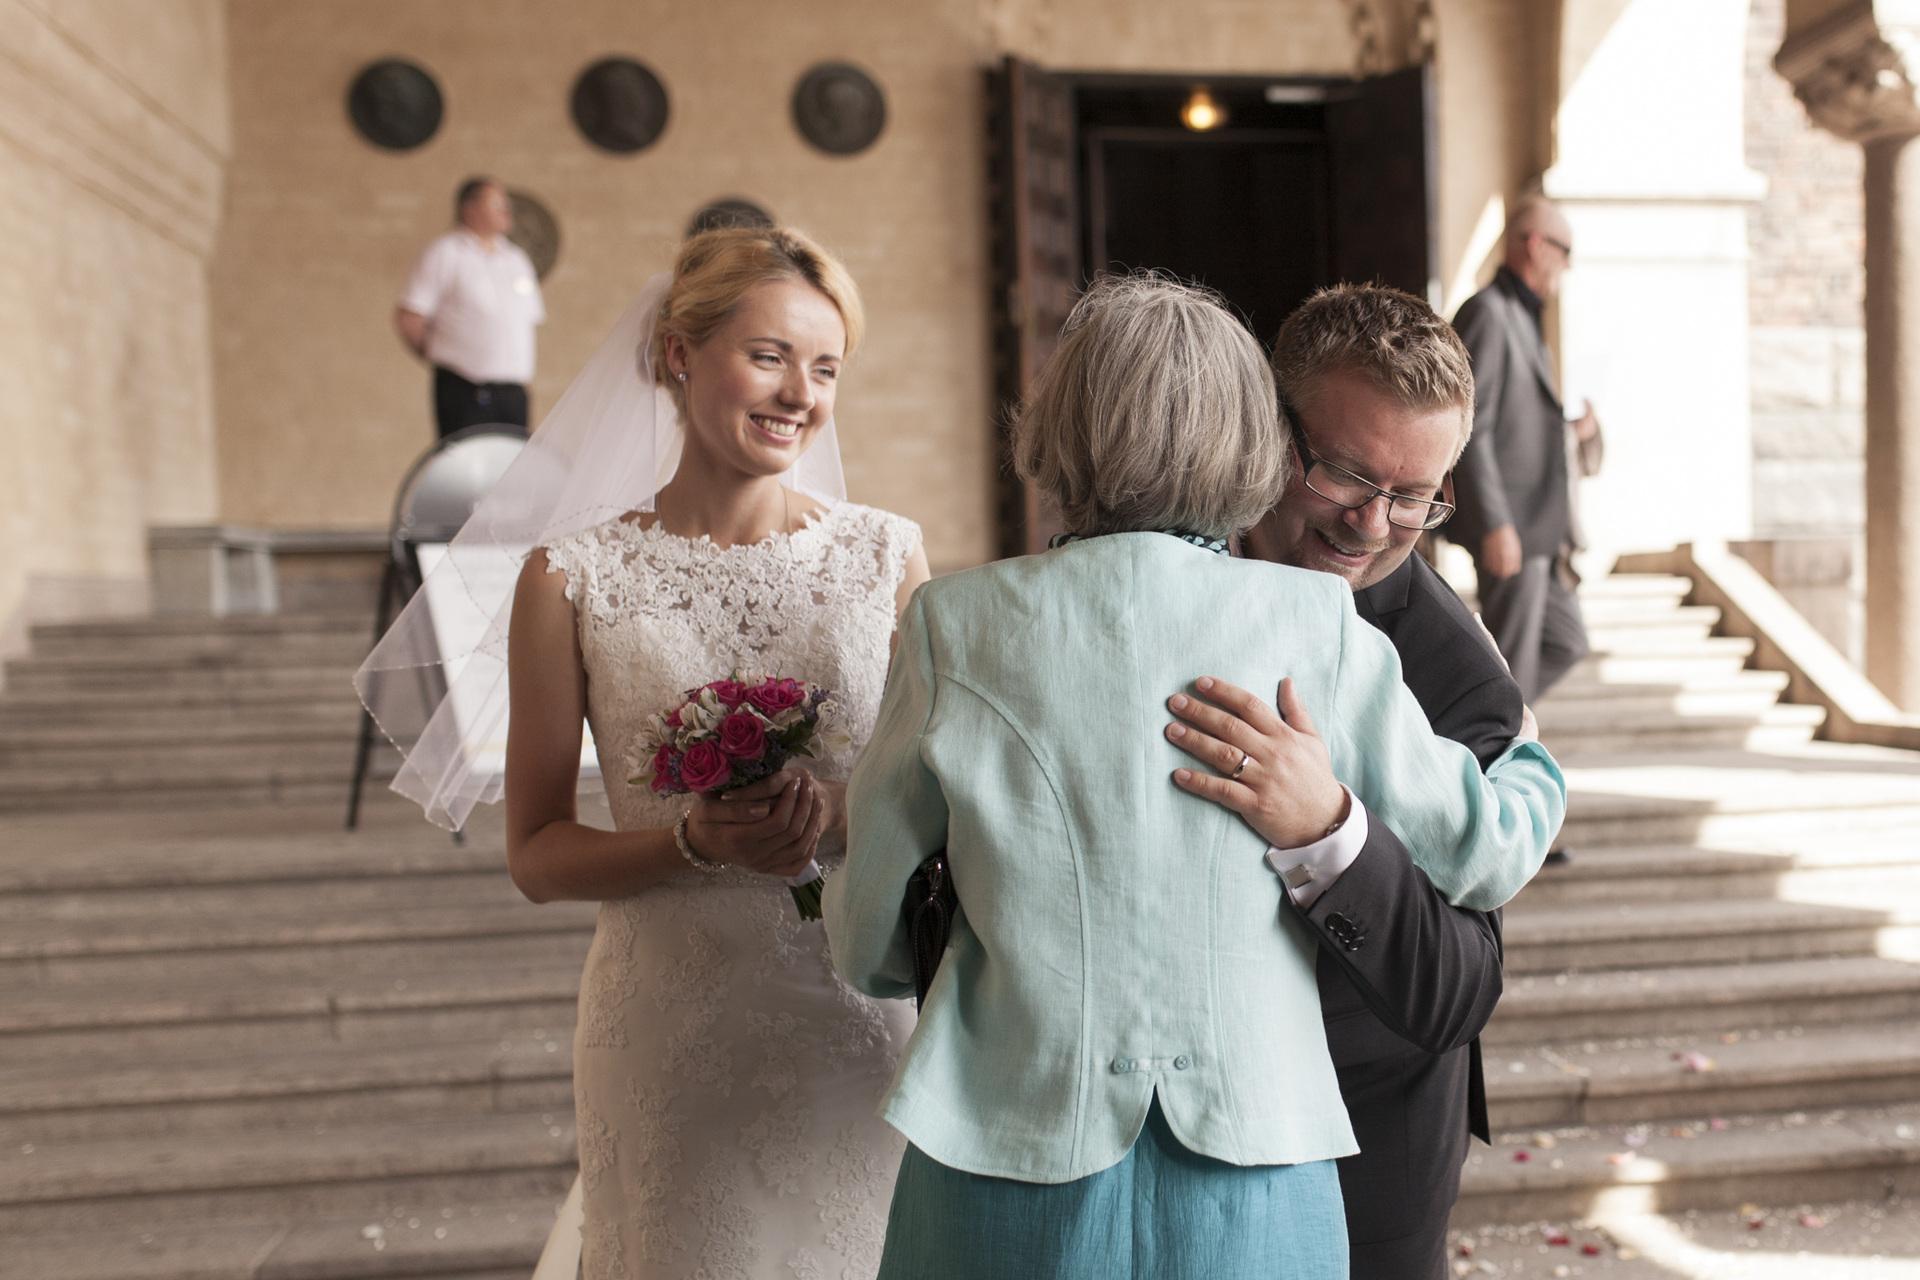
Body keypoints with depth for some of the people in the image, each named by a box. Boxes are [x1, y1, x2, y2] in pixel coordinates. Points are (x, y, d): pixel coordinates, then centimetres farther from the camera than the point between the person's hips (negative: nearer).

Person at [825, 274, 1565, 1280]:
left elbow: (866, 940, 1)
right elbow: (1482, 853, 5)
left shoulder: (955, 622, -7)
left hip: (1014, 1164, 0)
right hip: (1253, 1190, 1)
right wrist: (1533, 765, 27)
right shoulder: (1318, 624, -6)